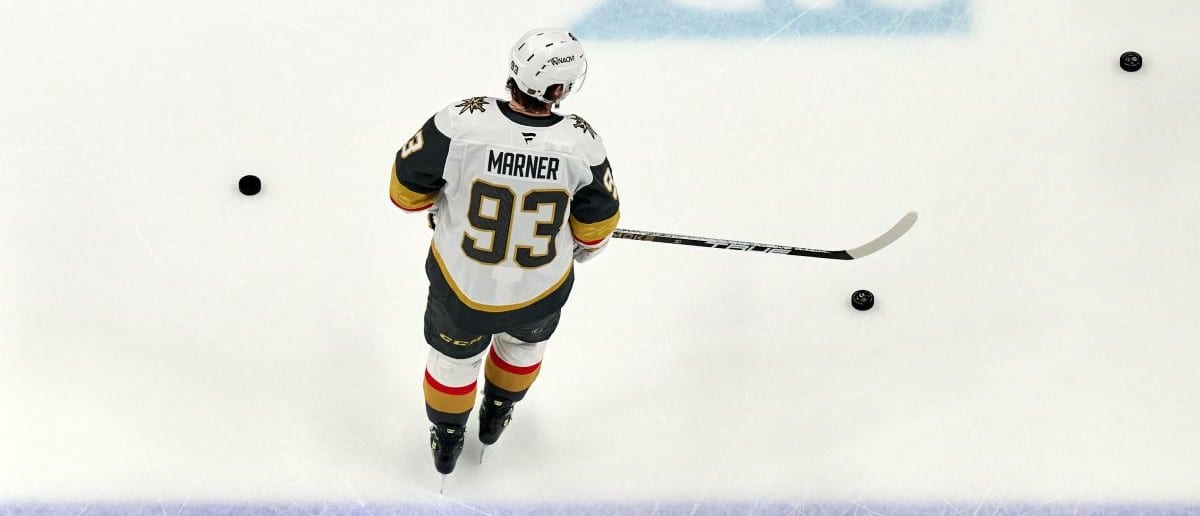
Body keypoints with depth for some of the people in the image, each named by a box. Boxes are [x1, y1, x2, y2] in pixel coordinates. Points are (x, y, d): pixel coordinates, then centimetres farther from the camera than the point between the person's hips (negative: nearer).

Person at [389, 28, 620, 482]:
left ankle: (446, 444, 52)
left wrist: (435, 207, 9)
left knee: (454, 353, 30)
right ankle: (497, 414, 59)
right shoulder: (580, 143, -24)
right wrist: (585, 248, 16)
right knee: (526, 338, 36)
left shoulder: (461, 123, -29)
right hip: (540, 290, 1)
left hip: (462, 287, -1)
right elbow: (596, 224, -8)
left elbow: (408, 189, -14)